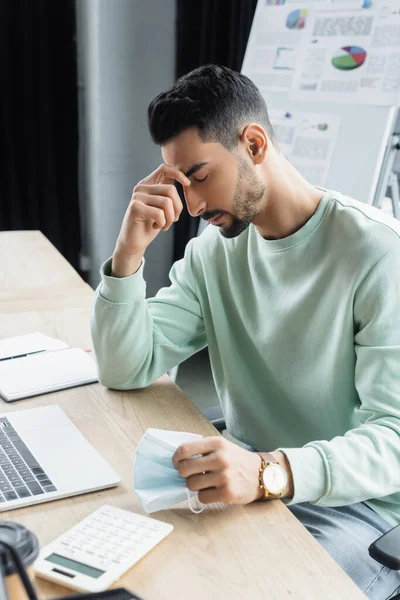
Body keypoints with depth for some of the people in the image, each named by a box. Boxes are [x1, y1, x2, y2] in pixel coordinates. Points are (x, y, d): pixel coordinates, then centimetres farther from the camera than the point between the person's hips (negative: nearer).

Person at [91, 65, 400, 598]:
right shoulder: (214, 252, 2)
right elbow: (125, 372, -1)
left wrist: (270, 473, -38)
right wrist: (129, 250, -13)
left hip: (353, 502, -5)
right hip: (246, 482, 5)